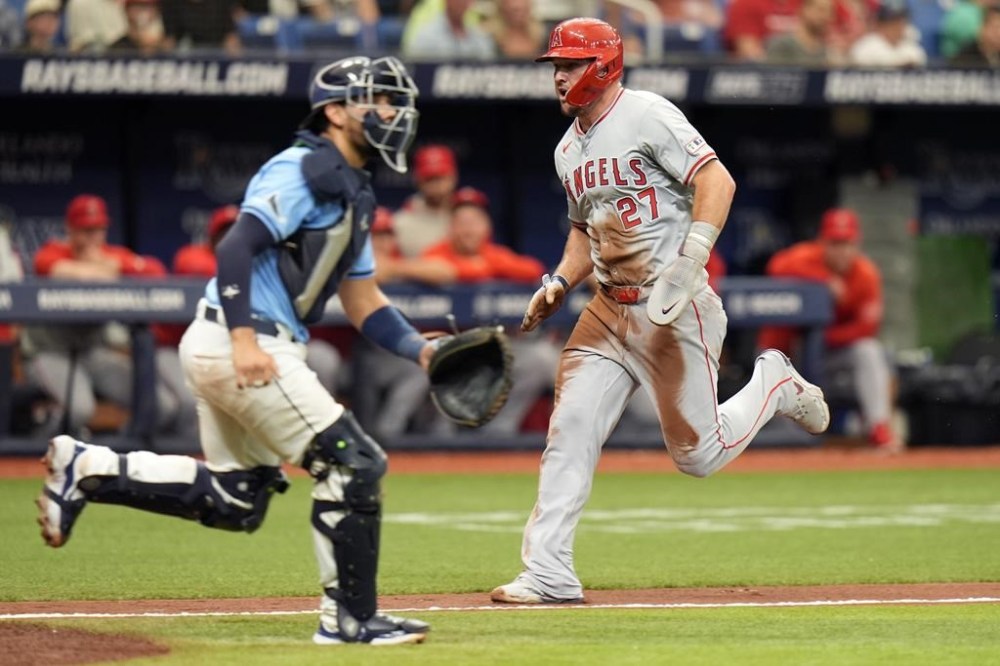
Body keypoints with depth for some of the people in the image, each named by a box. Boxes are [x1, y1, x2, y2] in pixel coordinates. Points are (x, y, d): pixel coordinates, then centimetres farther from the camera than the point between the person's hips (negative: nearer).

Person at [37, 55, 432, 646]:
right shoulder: (304, 170, -10)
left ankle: (88, 468, 13)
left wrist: (421, 350, 6)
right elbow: (237, 246, -21)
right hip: (245, 344, -10)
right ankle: (350, 619, -3)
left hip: (240, 348, 10)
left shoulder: (352, 192, 21)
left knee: (237, 502, 13)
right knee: (352, 463, -9)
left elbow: (363, 303, 21)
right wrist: (244, 337, -30)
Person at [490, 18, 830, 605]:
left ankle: (774, 384, 25)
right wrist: (558, 283, 9)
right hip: (608, 309, 7)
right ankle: (548, 573, -6)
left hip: (674, 309, -7)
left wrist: (690, 261, -27)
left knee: (698, 454, -2)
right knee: (570, 429, -6)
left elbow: (717, 181, -19)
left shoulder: (646, 115, -11)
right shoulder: (569, 149, 14)